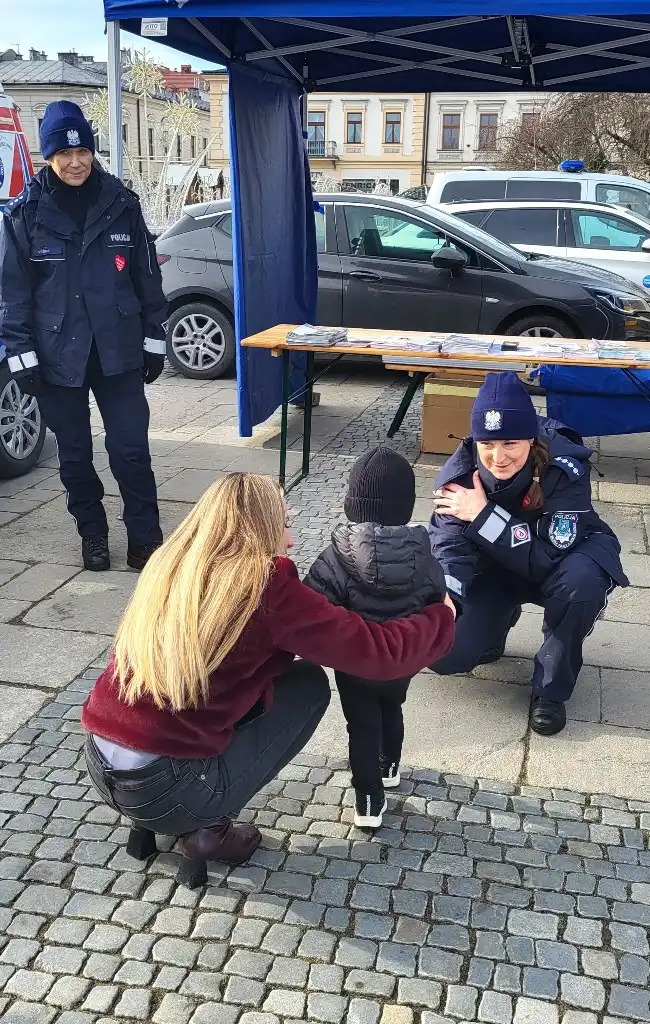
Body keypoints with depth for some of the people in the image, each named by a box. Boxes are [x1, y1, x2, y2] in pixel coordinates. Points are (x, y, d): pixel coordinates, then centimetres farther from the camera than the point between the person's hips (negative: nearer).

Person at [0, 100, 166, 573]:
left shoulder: (121, 203, 1)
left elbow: (147, 276, 6)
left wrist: (154, 339, 4)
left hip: (118, 352, 0)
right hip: (58, 356, 0)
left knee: (131, 450, -1)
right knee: (75, 454, 11)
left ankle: (146, 540, 11)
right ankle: (93, 536, 28)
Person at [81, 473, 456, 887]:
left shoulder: (170, 563, 8)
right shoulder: (265, 586, -12)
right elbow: (379, 653, -9)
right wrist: (441, 617, 11)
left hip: (99, 764, 7)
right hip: (165, 786, -7)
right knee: (310, 684, 9)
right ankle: (208, 831, 8)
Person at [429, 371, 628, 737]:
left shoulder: (565, 469, -31)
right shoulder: (461, 472, -22)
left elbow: (549, 557, -35)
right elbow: (448, 545, -26)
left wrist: (484, 514, -38)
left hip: (566, 556, -2)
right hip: (494, 567, 2)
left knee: (580, 582, -40)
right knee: (444, 654, -17)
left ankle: (551, 689, -15)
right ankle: (498, 620, 18)